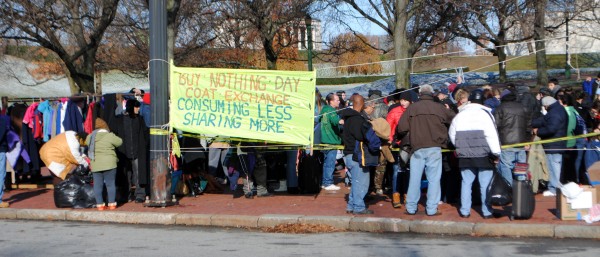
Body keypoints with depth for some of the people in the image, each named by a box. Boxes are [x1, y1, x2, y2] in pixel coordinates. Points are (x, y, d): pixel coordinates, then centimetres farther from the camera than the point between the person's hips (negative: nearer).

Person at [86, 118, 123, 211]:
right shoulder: (110, 136, -7)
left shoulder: (90, 137, 4)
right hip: (109, 164, -3)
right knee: (110, 184, 6)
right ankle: (112, 203, 10)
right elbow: (119, 142, 5)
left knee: (97, 185, 8)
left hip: (95, 165, 3)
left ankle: (99, 204, 9)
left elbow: (87, 143, 21)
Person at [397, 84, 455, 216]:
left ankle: (411, 208, 14)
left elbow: (401, 128, -4)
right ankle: (432, 209, 4)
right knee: (434, 179, 4)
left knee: (415, 178, 8)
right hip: (434, 148, -1)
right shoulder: (440, 108, 0)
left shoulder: (411, 108, -1)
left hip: (417, 148, 1)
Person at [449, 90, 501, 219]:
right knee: (485, 184, 2)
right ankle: (487, 211, 5)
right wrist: (496, 153, -10)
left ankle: (465, 211, 11)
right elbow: (492, 135, -15)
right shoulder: (485, 113, -9)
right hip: (483, 155, -4)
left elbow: (452, 133, 16)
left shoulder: (460, 115, 7)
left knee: (466, 182, 11)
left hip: (465, 156, 4)